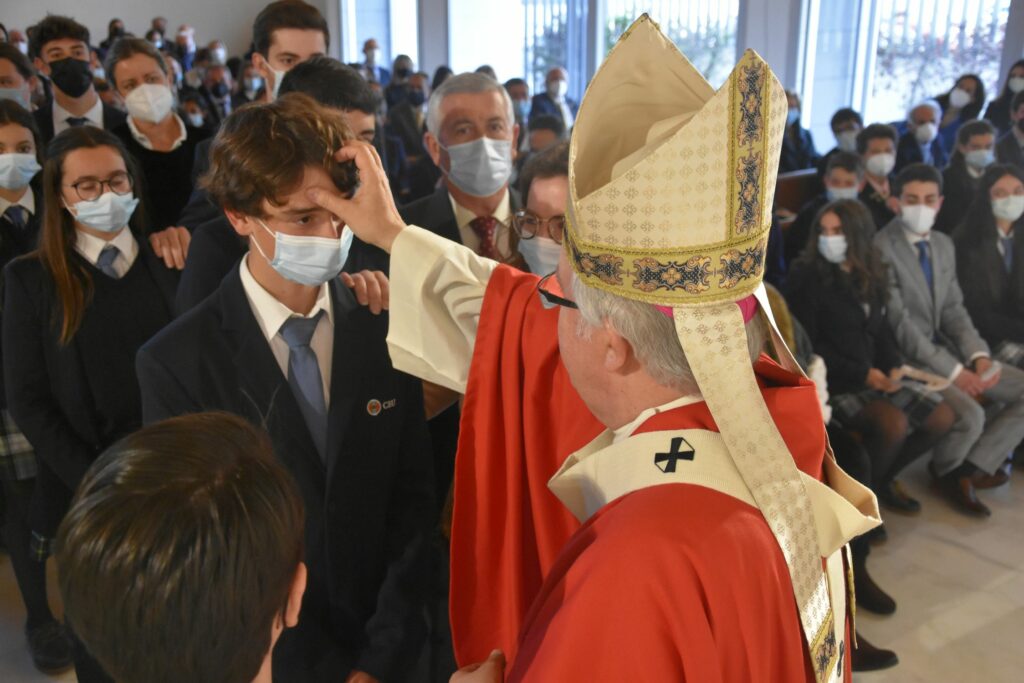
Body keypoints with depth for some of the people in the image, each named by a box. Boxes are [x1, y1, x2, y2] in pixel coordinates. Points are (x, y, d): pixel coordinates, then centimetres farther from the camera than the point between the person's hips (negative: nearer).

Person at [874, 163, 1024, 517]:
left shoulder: (944, 244, 10)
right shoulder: (881, 248, -17)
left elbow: (954, 311, 9)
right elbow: (900, 325, -20)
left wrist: (978, 356, -9)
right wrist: (953, 371, -20)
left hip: (944, 347, 9)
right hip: (906, 358, -8)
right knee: (969, 415, -26)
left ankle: (971, 469, 1)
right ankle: (946, 470, 8)